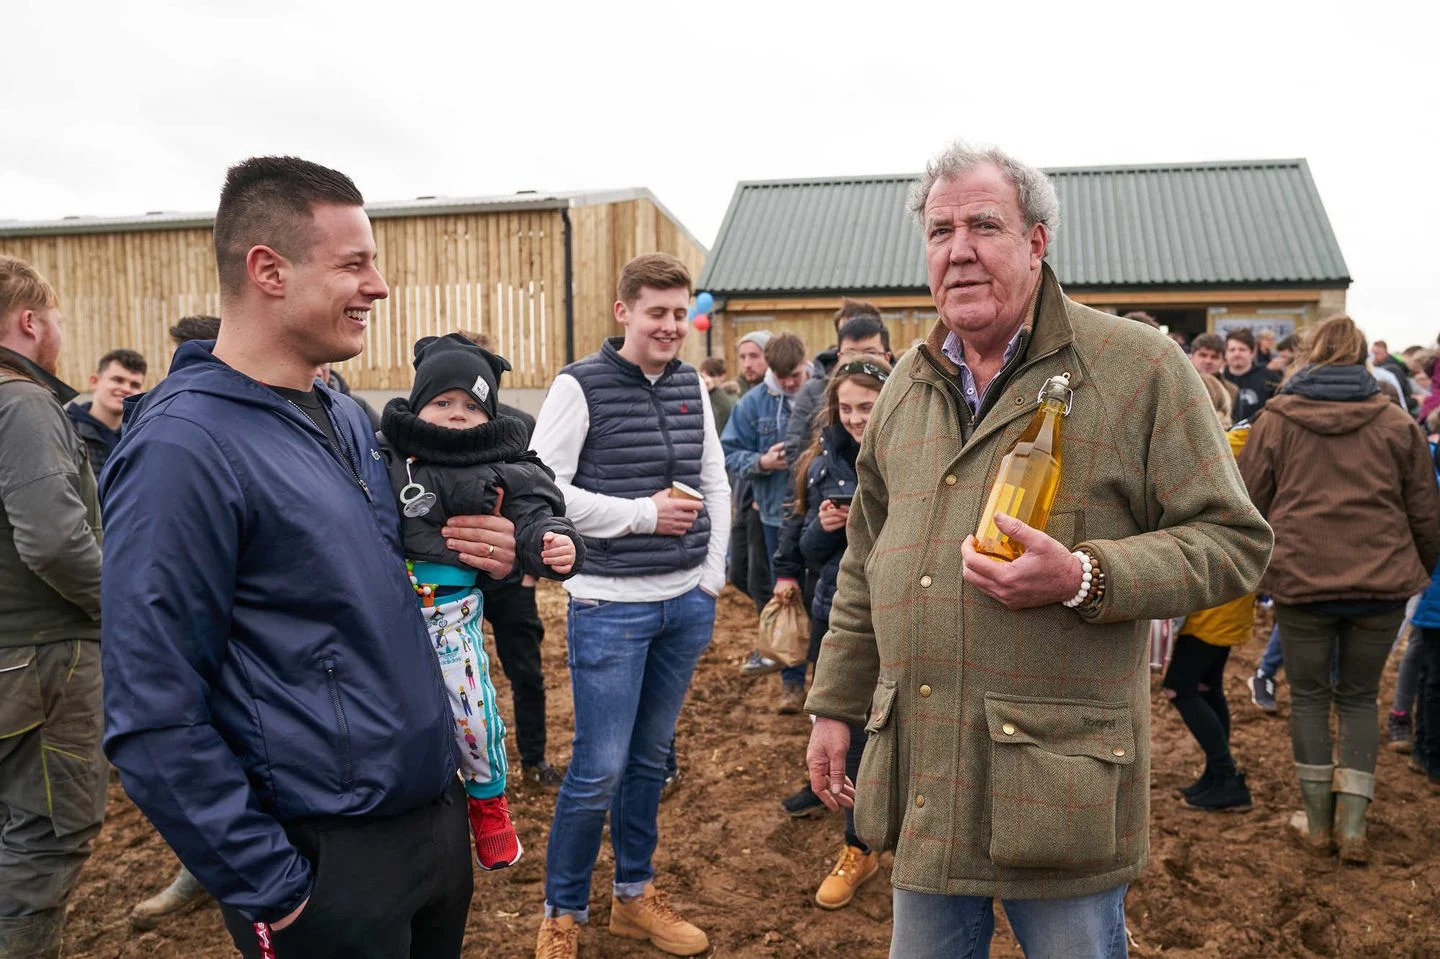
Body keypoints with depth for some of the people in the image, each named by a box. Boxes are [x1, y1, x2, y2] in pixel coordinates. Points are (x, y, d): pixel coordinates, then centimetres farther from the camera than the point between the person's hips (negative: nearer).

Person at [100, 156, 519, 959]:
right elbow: (151, 718, -20)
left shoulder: (347, 419, 5)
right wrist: (269, 888, -16)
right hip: (330, 855, -8)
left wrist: (476, 554, -3)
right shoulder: (184, 446, -20)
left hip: (439, 808, 8)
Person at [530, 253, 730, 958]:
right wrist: (644, 512, -16)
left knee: (650, 757, 16)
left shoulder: (692, 385, 8)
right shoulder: (580, 386, -9)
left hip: (687, 605, 5)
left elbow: (716, 483, 14)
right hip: (611, 608, -5)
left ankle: (635, 895, 33)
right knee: (599, 769, 0)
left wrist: (714, 574, 6)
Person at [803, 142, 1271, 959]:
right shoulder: (908, 384, 10)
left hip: (1062, 783, -5)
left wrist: (1083, 579, -22)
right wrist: (836, 705, 16)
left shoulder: (1138, 366, -6)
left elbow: (1234, 539, -6)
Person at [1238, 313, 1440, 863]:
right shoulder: (1396, 423, 5)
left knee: (1310, 696, 13)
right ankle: (1352, 826, 11)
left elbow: (1249, 506, 2)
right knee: (1359, 697, 14)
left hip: (1301, 580, -1)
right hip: (1382, 583, 2)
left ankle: (1318, 820, 20)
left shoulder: (1275, 420, 0)